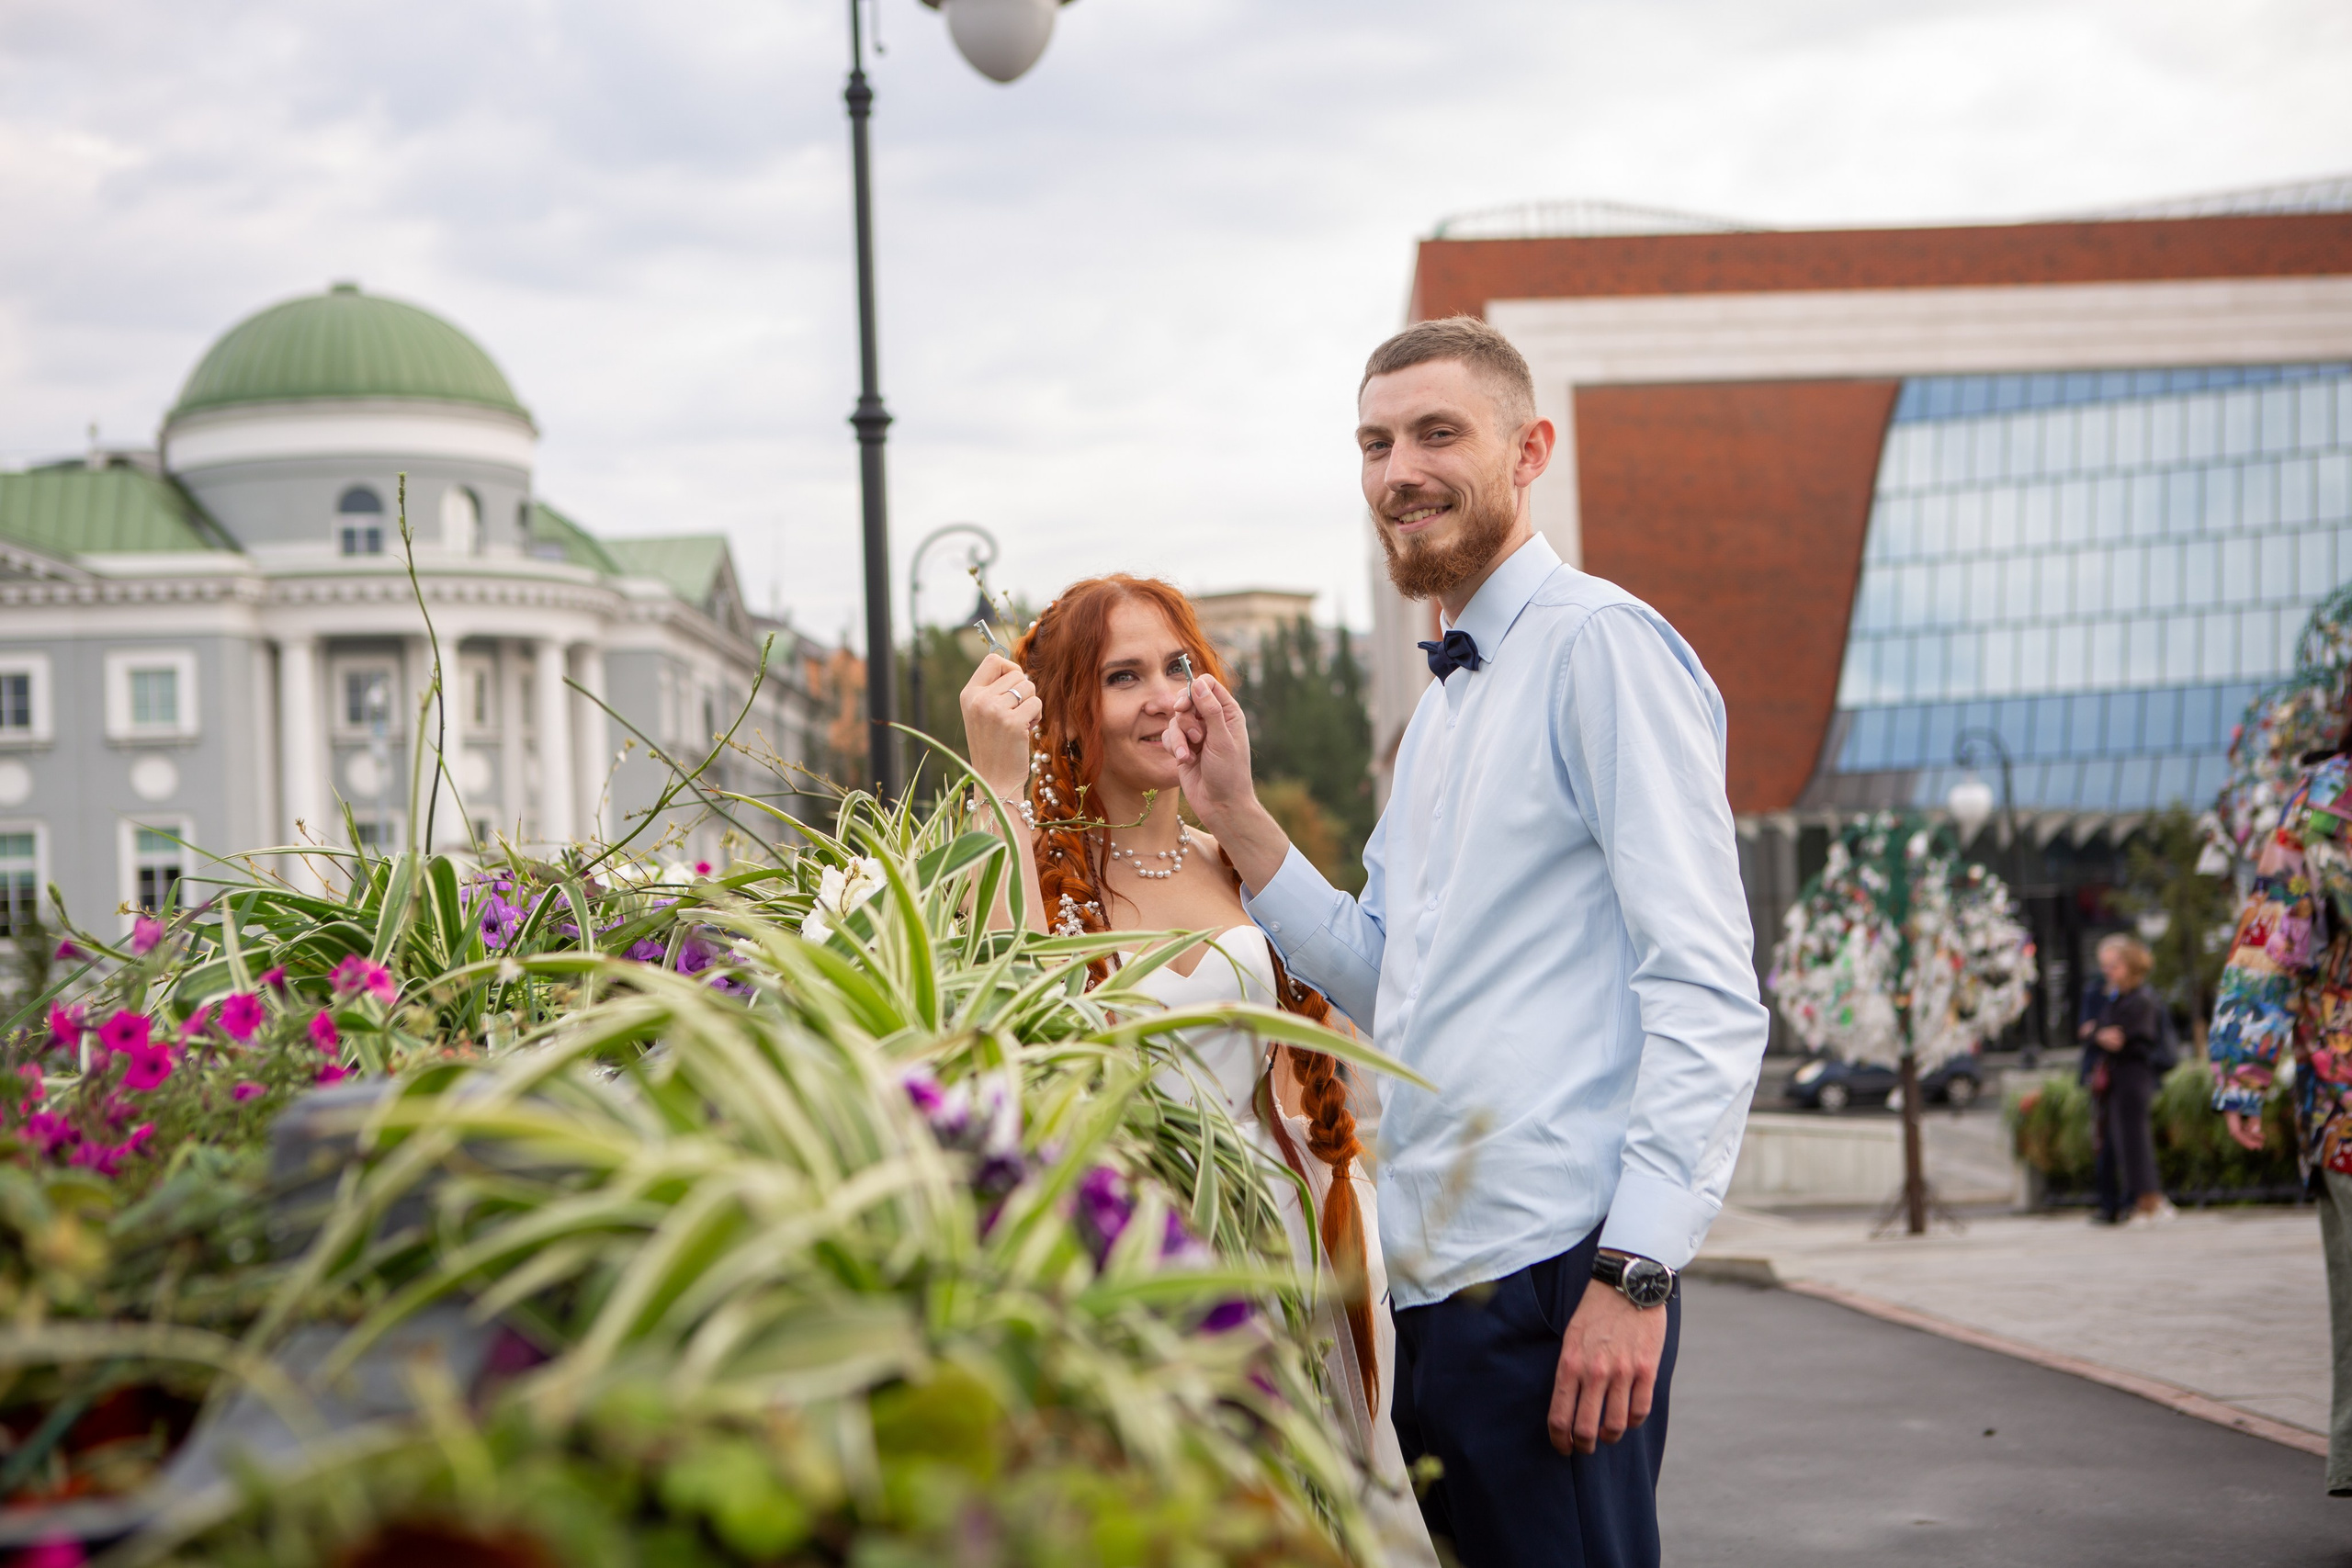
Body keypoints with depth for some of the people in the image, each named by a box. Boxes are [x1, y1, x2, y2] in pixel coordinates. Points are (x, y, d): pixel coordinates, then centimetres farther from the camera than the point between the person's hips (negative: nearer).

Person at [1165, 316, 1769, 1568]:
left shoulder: (1600, 645, -9)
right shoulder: (1444, 702, 20)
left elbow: (1706, 988, -16)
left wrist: (1635, 1269, -21)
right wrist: (1235, 817, 10)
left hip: (1546, 1279, -9)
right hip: (1428, 1279, 9)